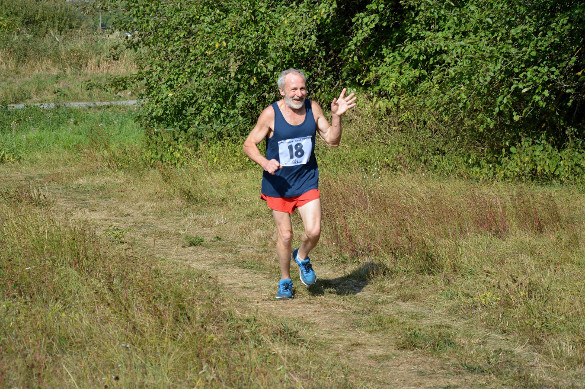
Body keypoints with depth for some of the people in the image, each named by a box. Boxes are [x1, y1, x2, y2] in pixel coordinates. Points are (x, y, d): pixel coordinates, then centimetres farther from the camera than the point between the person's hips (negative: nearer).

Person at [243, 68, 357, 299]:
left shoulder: (312, 108, -2)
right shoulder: (271, 114, -13)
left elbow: (332, 141, 2)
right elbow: (249, 144, -7)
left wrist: (336, 116, -14)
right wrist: (264, 162, -26)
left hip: (307, 182, 2)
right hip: (278, 184, -2)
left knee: (313, 231, -12)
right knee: (285, 235, 5)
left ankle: (302, 258, 22)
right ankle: (285, 281, 27)